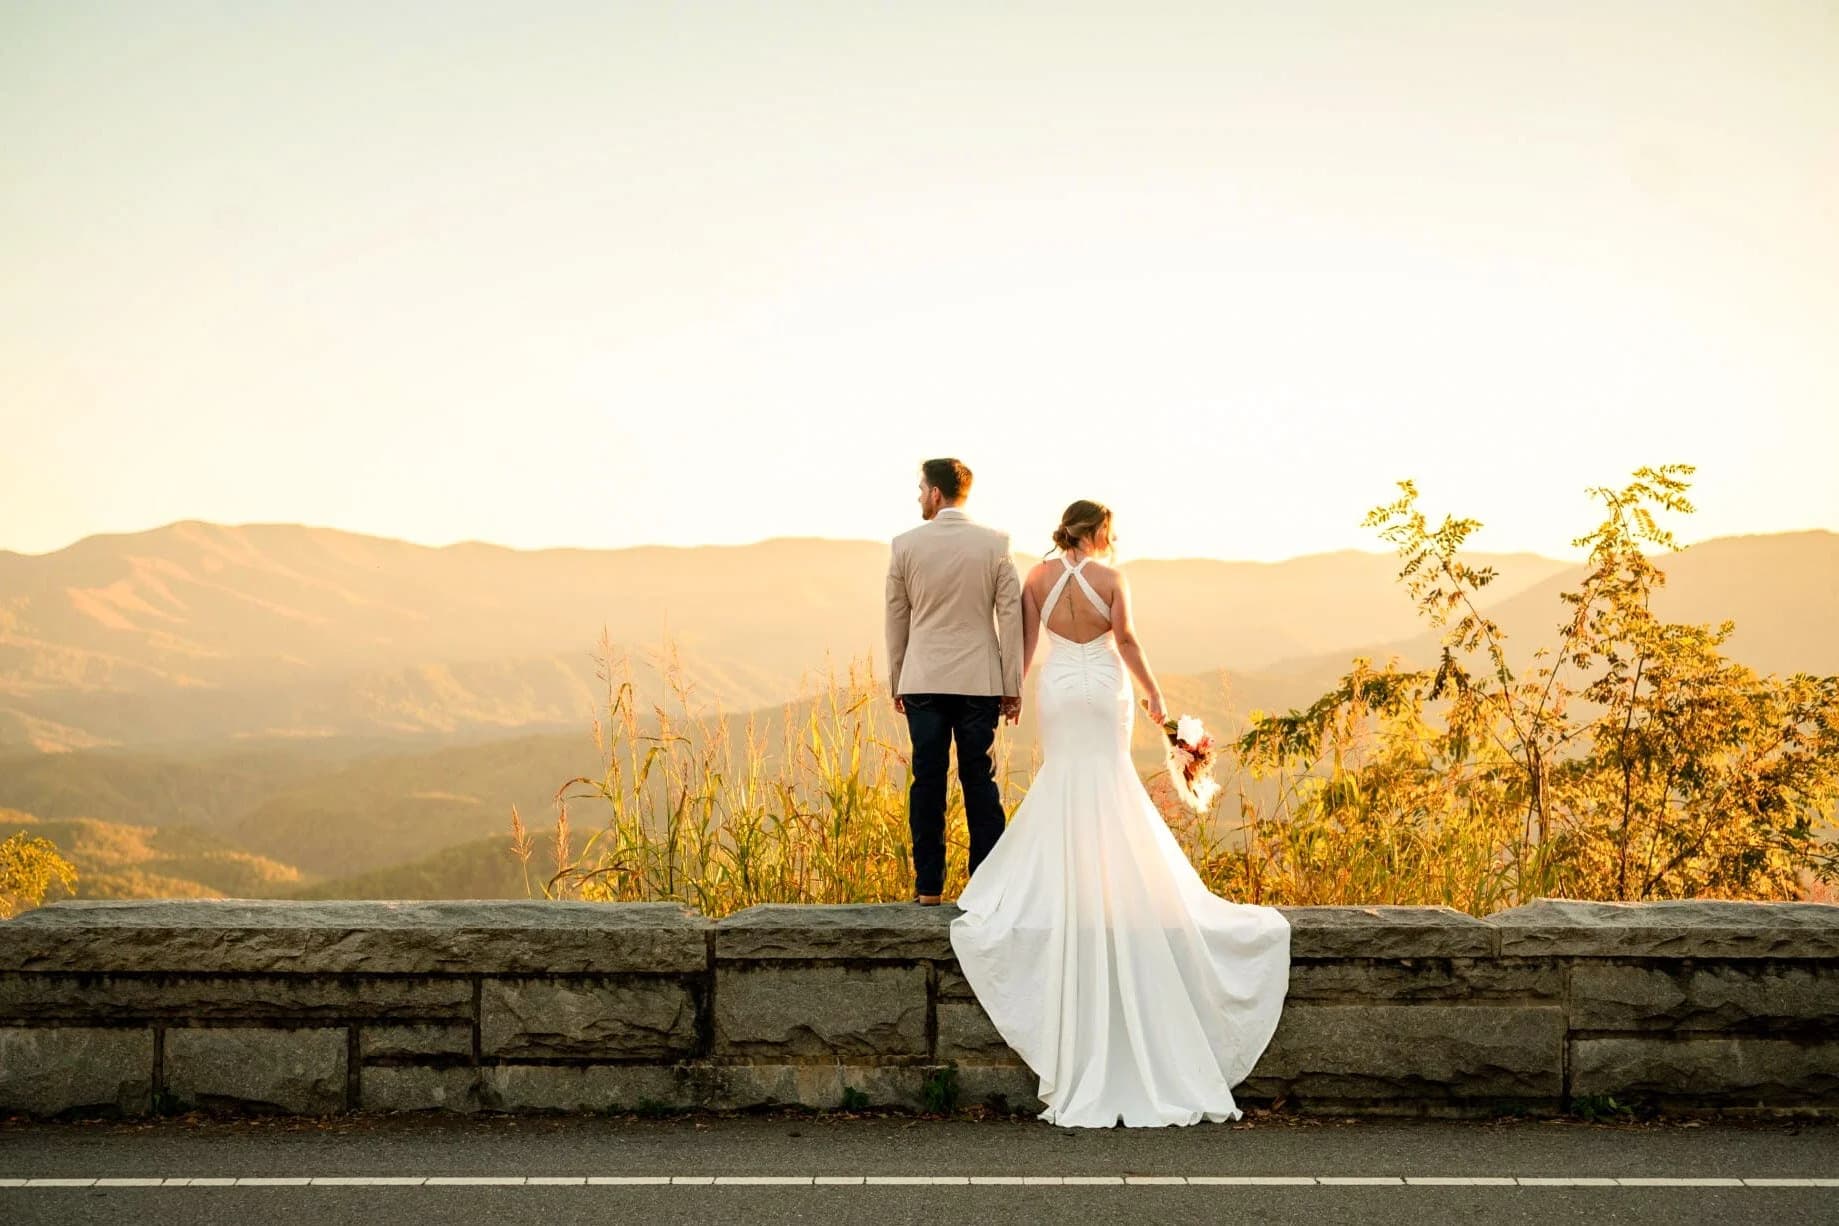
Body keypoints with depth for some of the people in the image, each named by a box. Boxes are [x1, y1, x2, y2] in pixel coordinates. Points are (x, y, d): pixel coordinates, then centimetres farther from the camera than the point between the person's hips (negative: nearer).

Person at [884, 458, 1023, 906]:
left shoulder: (905, 545, -1)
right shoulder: (995, 544, -1)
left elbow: (896, 618, 6)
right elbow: (1010, 617, -1)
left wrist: (896, 682, 15)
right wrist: (1013, 687, 4)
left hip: (922, 682, 0)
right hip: (979, 682, 0)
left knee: (927, 782, 4)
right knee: (980, 781, 5)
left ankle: (929, 887, 5)